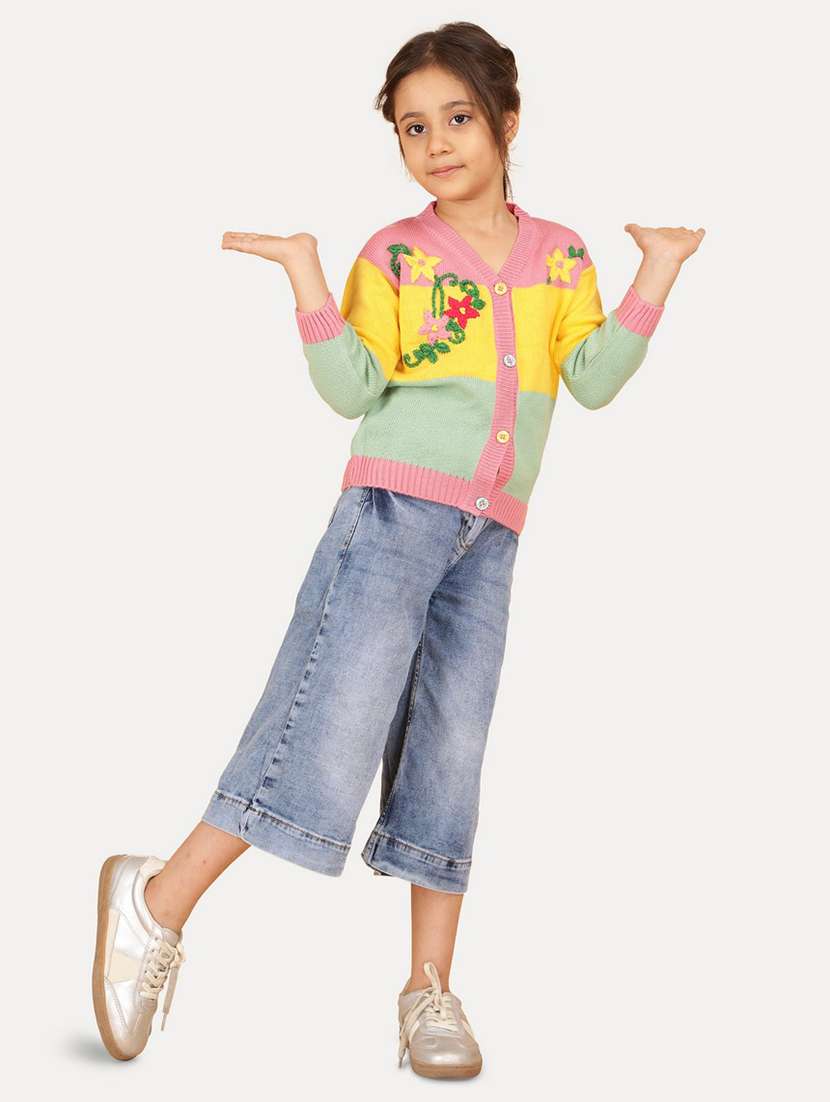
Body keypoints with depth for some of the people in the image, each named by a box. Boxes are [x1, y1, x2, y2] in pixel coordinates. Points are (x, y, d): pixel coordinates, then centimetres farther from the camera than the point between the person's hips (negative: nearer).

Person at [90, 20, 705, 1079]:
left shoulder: (562, 255, 13)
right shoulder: (393, 255, 3)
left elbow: (594, 379, 3)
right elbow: (354, 389, -6)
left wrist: (656, 277, -2)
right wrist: (306, 277, -13)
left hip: (489, 540, 4)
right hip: (393, 507, -4)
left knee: (449, 754, 4)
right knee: (339, 716, -15)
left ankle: (430, 987, 10)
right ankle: (158, 900, -3)